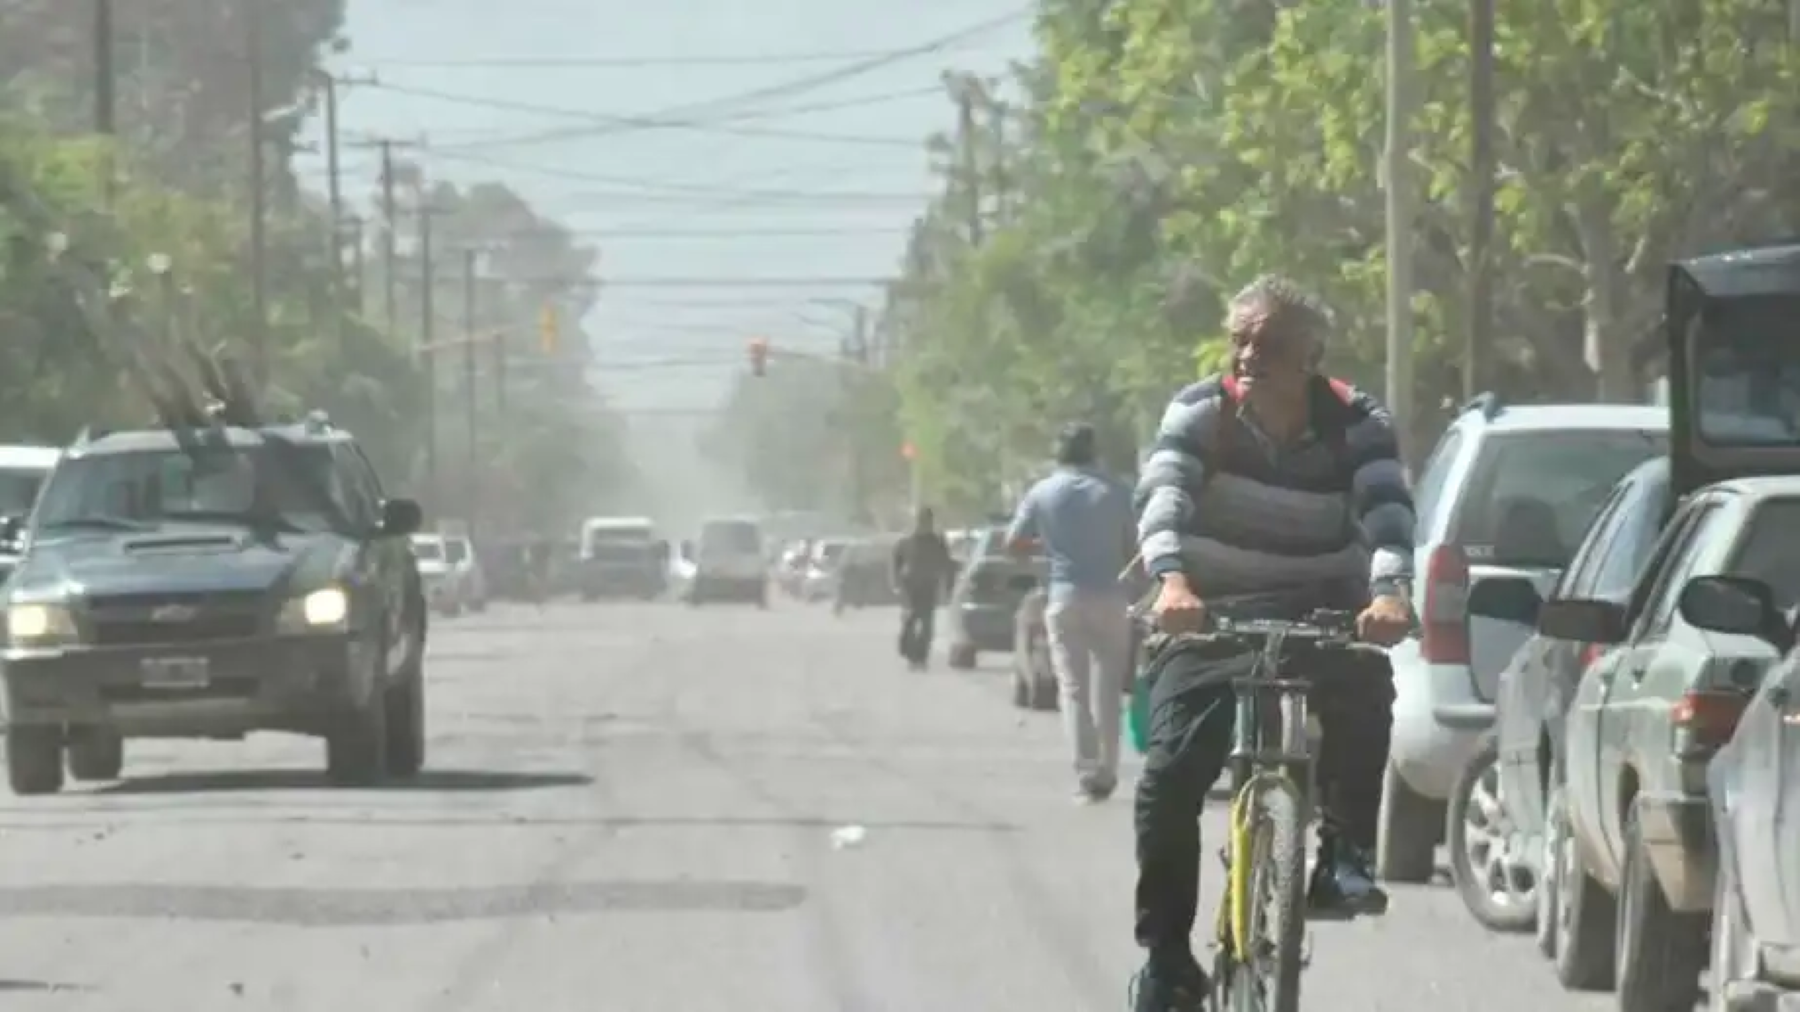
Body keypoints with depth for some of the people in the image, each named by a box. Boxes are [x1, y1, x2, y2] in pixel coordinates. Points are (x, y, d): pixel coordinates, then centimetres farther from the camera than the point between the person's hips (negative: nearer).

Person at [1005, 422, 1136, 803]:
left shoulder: (1042, 493, 0)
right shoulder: (1115, 493, 0)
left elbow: (1014, 544, 7)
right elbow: (1132, 551, 2)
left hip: (1066, 599, 0)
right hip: (1110, 599, 0)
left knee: (1074, 688, 0)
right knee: (1106, 689, 11)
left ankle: (1087, 773, -11)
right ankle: (1106, 772, 11)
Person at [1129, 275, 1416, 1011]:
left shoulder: (1357, 424, -9)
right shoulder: (1200, 413, -9)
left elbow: (1387, 510, -24)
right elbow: (1162, 495, -25)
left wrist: (1389, 591, -46)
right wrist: (1172, 579, -46)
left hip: (1320, 615, 0)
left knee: (1363, 683, -35)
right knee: (1171, 773, -16)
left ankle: (1346, 853, -19)